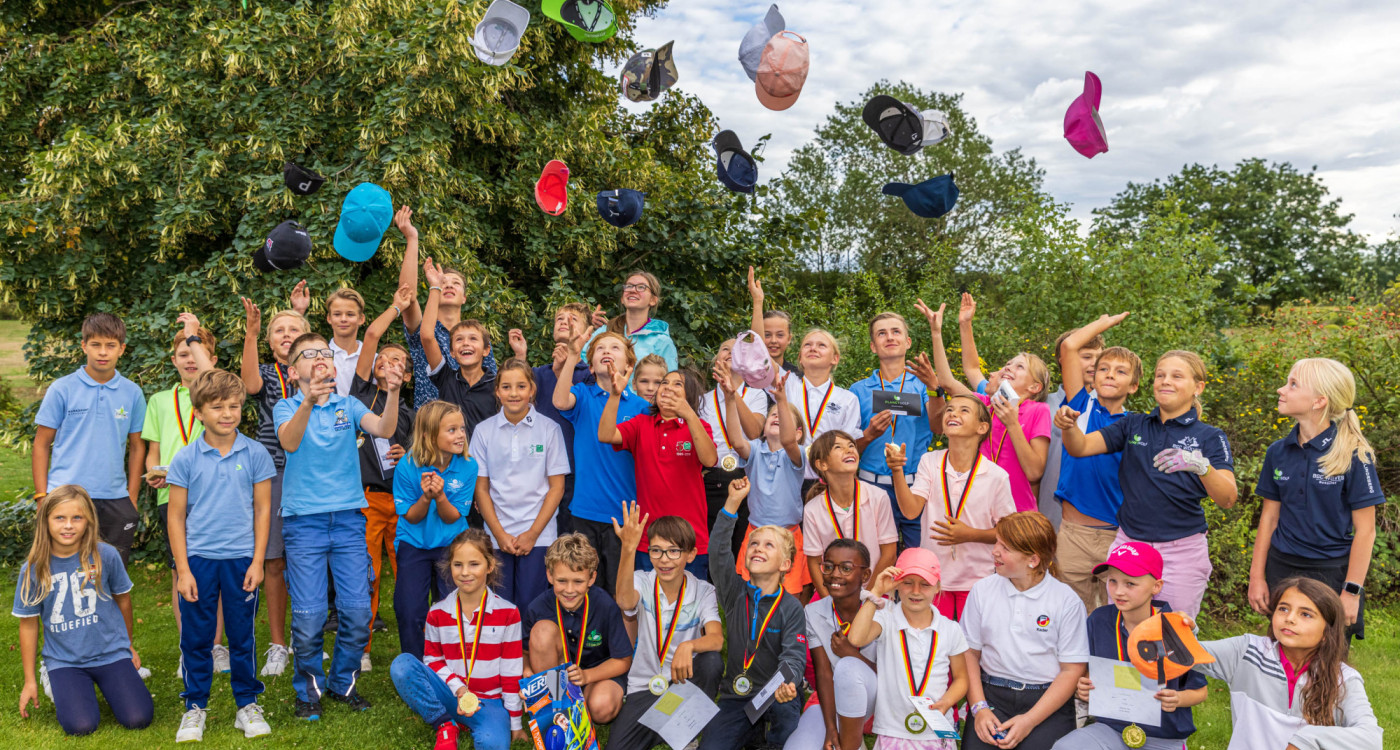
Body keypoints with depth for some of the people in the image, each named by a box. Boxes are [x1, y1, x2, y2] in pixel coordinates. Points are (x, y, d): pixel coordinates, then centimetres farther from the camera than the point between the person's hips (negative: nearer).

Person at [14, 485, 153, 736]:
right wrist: (29, 682, 6)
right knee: (80, 726, -19)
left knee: (137, 719, -14)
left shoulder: (106, 555, -9)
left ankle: (110, 682, 17)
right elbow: (29, 623, 2)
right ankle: (55, 681, 12)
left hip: (110, 653, 0)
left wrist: (128, 645, 18)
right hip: (64, 660, 0)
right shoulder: (33, 569, -8)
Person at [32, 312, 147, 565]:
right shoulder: (62, 389, 0)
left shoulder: (132, 393, 6)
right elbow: (41, 445, 3)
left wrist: (132, 499, 7)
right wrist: (42, 496, -3)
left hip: (115, 498, 2)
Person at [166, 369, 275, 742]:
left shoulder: (255, 453, -1)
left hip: (241, 558, 0)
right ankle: (195, 706, 24)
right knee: (196, 637, 8)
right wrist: (182, 569, -2)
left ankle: (248, 704, 23)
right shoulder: (185, 459, -1)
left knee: (243, 636, 9)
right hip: (198, 558, 0)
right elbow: (176, 516, 2)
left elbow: (262, 509, 3)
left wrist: (258, 561, -2)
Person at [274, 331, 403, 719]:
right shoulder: (287, 408, 4)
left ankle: (343, 683, 23)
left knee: (358, 611, 2)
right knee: (308, 615, 0)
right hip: (304, 519, -2)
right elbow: (290, 442, -18)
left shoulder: (348, 406, 10)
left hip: (348, 517, 2)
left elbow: (383, 429, -8)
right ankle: (308, 690, 20)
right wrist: (309, 402, -37)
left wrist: (393, 393, -27)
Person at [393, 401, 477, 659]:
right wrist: (425, 497, -28)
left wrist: (440, 496, -29)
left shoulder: (468, 466, -13)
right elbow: (410, 517, -8)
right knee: (409, 613, -2)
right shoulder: (407, 467, -16)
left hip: (451, 545, 1)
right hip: (413, 545, -1)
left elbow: (453, 517, -9)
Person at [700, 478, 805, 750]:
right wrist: (732, 503, -25)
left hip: (777, 697, -2)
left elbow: (793, 655, -14)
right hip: (736, 695, 2)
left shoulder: (792, 607, -5)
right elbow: (718, 554, -17)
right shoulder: (736, 593, -1)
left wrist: (786, 683, -38)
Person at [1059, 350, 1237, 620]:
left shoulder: (1209, 437, 0)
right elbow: (1080, 447, -1)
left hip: (1181, 551, -2)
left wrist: (1200, 466, -32)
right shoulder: (1134, 426, 8)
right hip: (1128, 544, 2)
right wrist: (1069, 426, -23)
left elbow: (1228, 499, -13)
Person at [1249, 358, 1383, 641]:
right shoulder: (1278, 452, 2)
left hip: (1332, 574, -4)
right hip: (1281, 570, 4)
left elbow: (1365, 531, -9)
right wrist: (1257, 577, 4)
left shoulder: (1354, 455, -10)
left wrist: (1352, 592, -12)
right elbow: (1269, 517, 8)